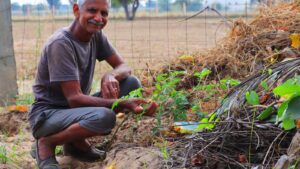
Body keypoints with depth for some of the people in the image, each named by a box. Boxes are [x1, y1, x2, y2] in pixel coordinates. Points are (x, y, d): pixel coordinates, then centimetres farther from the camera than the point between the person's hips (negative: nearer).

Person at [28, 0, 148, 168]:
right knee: (104, 117, -35)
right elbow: (74, 98, -26)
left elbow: (123, 67, 3)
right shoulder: (60, 44, -23)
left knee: (132, 83, -6)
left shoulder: (96, 35, 0)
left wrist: (110, 76, -22)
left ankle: (77, 141, 2)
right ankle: (46, 143, -8)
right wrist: (123, 104, -33)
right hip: (48, 115, -8)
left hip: (76, 109, 8)